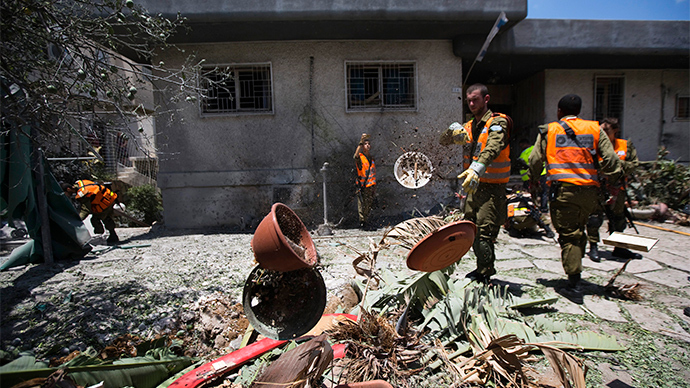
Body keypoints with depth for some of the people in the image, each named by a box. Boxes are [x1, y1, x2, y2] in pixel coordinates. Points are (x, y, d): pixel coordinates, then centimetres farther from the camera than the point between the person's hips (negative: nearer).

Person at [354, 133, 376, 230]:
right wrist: (360, 143, -30)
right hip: (362, 186, -6)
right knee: (362, 206, -3)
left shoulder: (371, 158, 17)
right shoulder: (360, 157, -5)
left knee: (369, 206, 10)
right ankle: (362, 223, 7)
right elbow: (356, 156, -30)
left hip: (371, 186, 6)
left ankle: (366, 222, 21)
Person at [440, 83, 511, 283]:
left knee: (484, 231, -11)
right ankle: (484, 268, 30)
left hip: (492, 188, -8)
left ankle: (484, 275, 2)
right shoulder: (469, 127, 15)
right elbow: (444, 141, 13)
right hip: (473, 185, 8)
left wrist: (477, 169, -44)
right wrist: (453, 132, -10)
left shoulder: (497, 122, -9)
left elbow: (492, 148, -28)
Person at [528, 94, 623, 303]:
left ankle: (574, 285, -3)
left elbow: (534, 161, 6)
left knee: (569, 235, -1)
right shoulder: (595, 129, 14)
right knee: (578, 230, 18)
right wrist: (615, 184, 17)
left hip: (563, 188, -3)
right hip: (590, 190, 4)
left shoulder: (548, 130, 8)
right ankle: (575, 272, 25)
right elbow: (611, 161, 8)